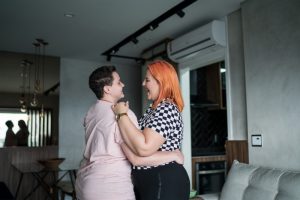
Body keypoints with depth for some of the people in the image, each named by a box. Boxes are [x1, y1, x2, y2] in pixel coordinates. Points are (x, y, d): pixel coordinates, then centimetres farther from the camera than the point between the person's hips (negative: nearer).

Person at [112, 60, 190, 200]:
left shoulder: (167, 109, -20)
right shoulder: (156, 108, 13)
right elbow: (139, 138, 21)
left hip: (165, 184, -10)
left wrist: (122, 114, -22)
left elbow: (144, 148, -32)